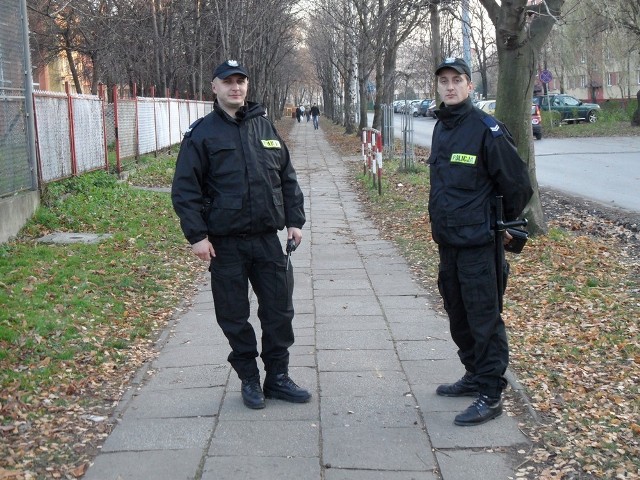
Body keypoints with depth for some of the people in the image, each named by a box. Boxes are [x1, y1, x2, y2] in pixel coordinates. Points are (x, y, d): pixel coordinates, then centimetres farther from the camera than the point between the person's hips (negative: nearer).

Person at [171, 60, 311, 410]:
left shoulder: (265, 127, 10)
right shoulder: (201, 133, -1)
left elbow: (287, 177, 15)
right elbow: (184, 189, -5)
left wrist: (294, 220, 7)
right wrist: (197, 235, -11)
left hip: (268, 239, 3)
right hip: (226, 243, -3)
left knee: (279, 310, 7)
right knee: (234, 317, 6)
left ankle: (277, 377, 22)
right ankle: (249, 380, 22)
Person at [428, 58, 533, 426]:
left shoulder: (487, 129, -14)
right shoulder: (441, 128, 10)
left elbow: (519, 184, -11)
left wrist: (504, 224, 0)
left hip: (478, 243, -8)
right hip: (447, 240, 8)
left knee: (484, 318, -3)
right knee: (459, 314, 17)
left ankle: (491, 394, 5)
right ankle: (475, 376, 32)